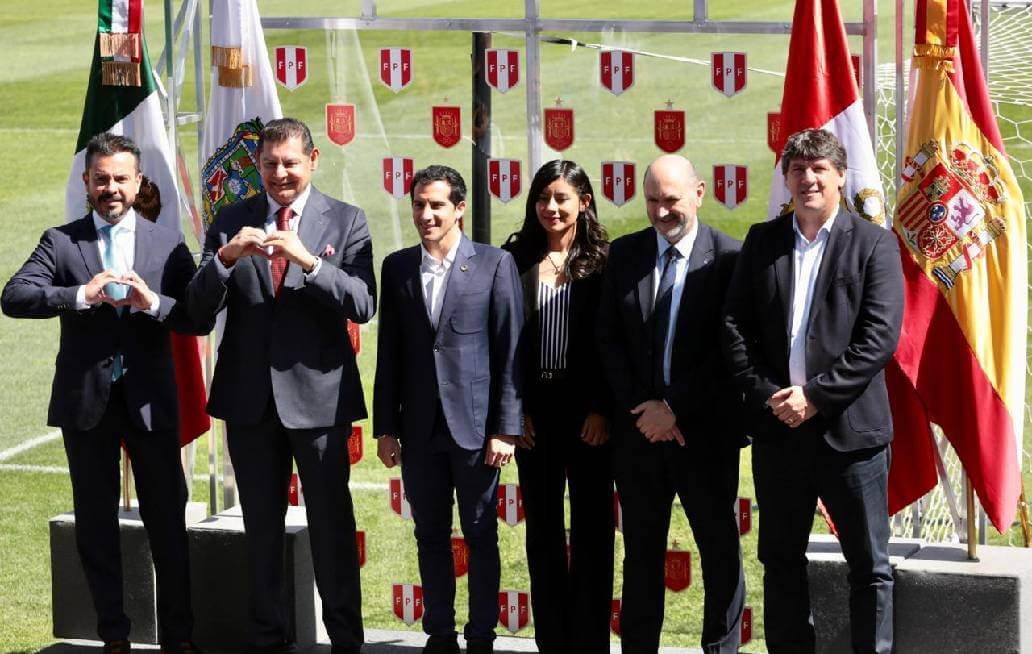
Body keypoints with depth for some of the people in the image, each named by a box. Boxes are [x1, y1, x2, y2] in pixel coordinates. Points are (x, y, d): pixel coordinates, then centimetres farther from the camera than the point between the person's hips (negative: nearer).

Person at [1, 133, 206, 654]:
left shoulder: (167, 243, 4)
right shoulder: (61, 241, 3)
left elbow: (199, 319, -2)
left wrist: (152, 303, -21)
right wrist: (82, 295, -26)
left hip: (151, 401, 0)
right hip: (86, 402, 0)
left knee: (168, 523, 4)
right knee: (96, 525, 8)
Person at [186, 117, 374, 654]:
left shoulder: (345, 221, -2)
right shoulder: (231, 222, 4)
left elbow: (363, 305, -12)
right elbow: (200, 305, -2)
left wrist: (309, 261, -25)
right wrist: (224, 257, -21)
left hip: (317, 393, -3)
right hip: (249, 395, 3)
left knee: (332, 526, 2)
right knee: (261, 527, 13)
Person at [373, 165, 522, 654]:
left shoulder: (495, 264, -3)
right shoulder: (397, 267, 8)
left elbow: (510, 351, -4)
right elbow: (389, 352, 9)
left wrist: (506, 429, -9)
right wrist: (385, 427, 6)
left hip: (474, 425, -3)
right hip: (419, 428, 3)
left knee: (481, 536, 4)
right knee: (431, 536, 10)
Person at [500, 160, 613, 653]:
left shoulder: (603, 261, -2)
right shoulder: (517, 259, 4)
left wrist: (603, 409, -9)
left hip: (588, 409, -2)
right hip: (533, 409, 2)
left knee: (592, 528, 2)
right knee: (542, 527, 8)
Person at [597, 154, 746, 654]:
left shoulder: (728, 258, -7)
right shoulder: (625, 254, 6)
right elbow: (608, 339, 5)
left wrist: (674, 408, -13)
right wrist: (640, 407, -7)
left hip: (704, 429, -3)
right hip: (639, 426, 4)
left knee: (720, 549, 5)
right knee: (641, 553, 10)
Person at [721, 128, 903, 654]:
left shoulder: (874, 244, -1)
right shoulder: (762, 241, 9)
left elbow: (880, 336, -10)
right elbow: (734, 326, 4)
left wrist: (816, 396, -15)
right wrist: (767, 394, -9)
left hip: (849, 430, -3)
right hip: (778, 430, 3)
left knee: (869, 566, 2)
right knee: (781, 561, 12)